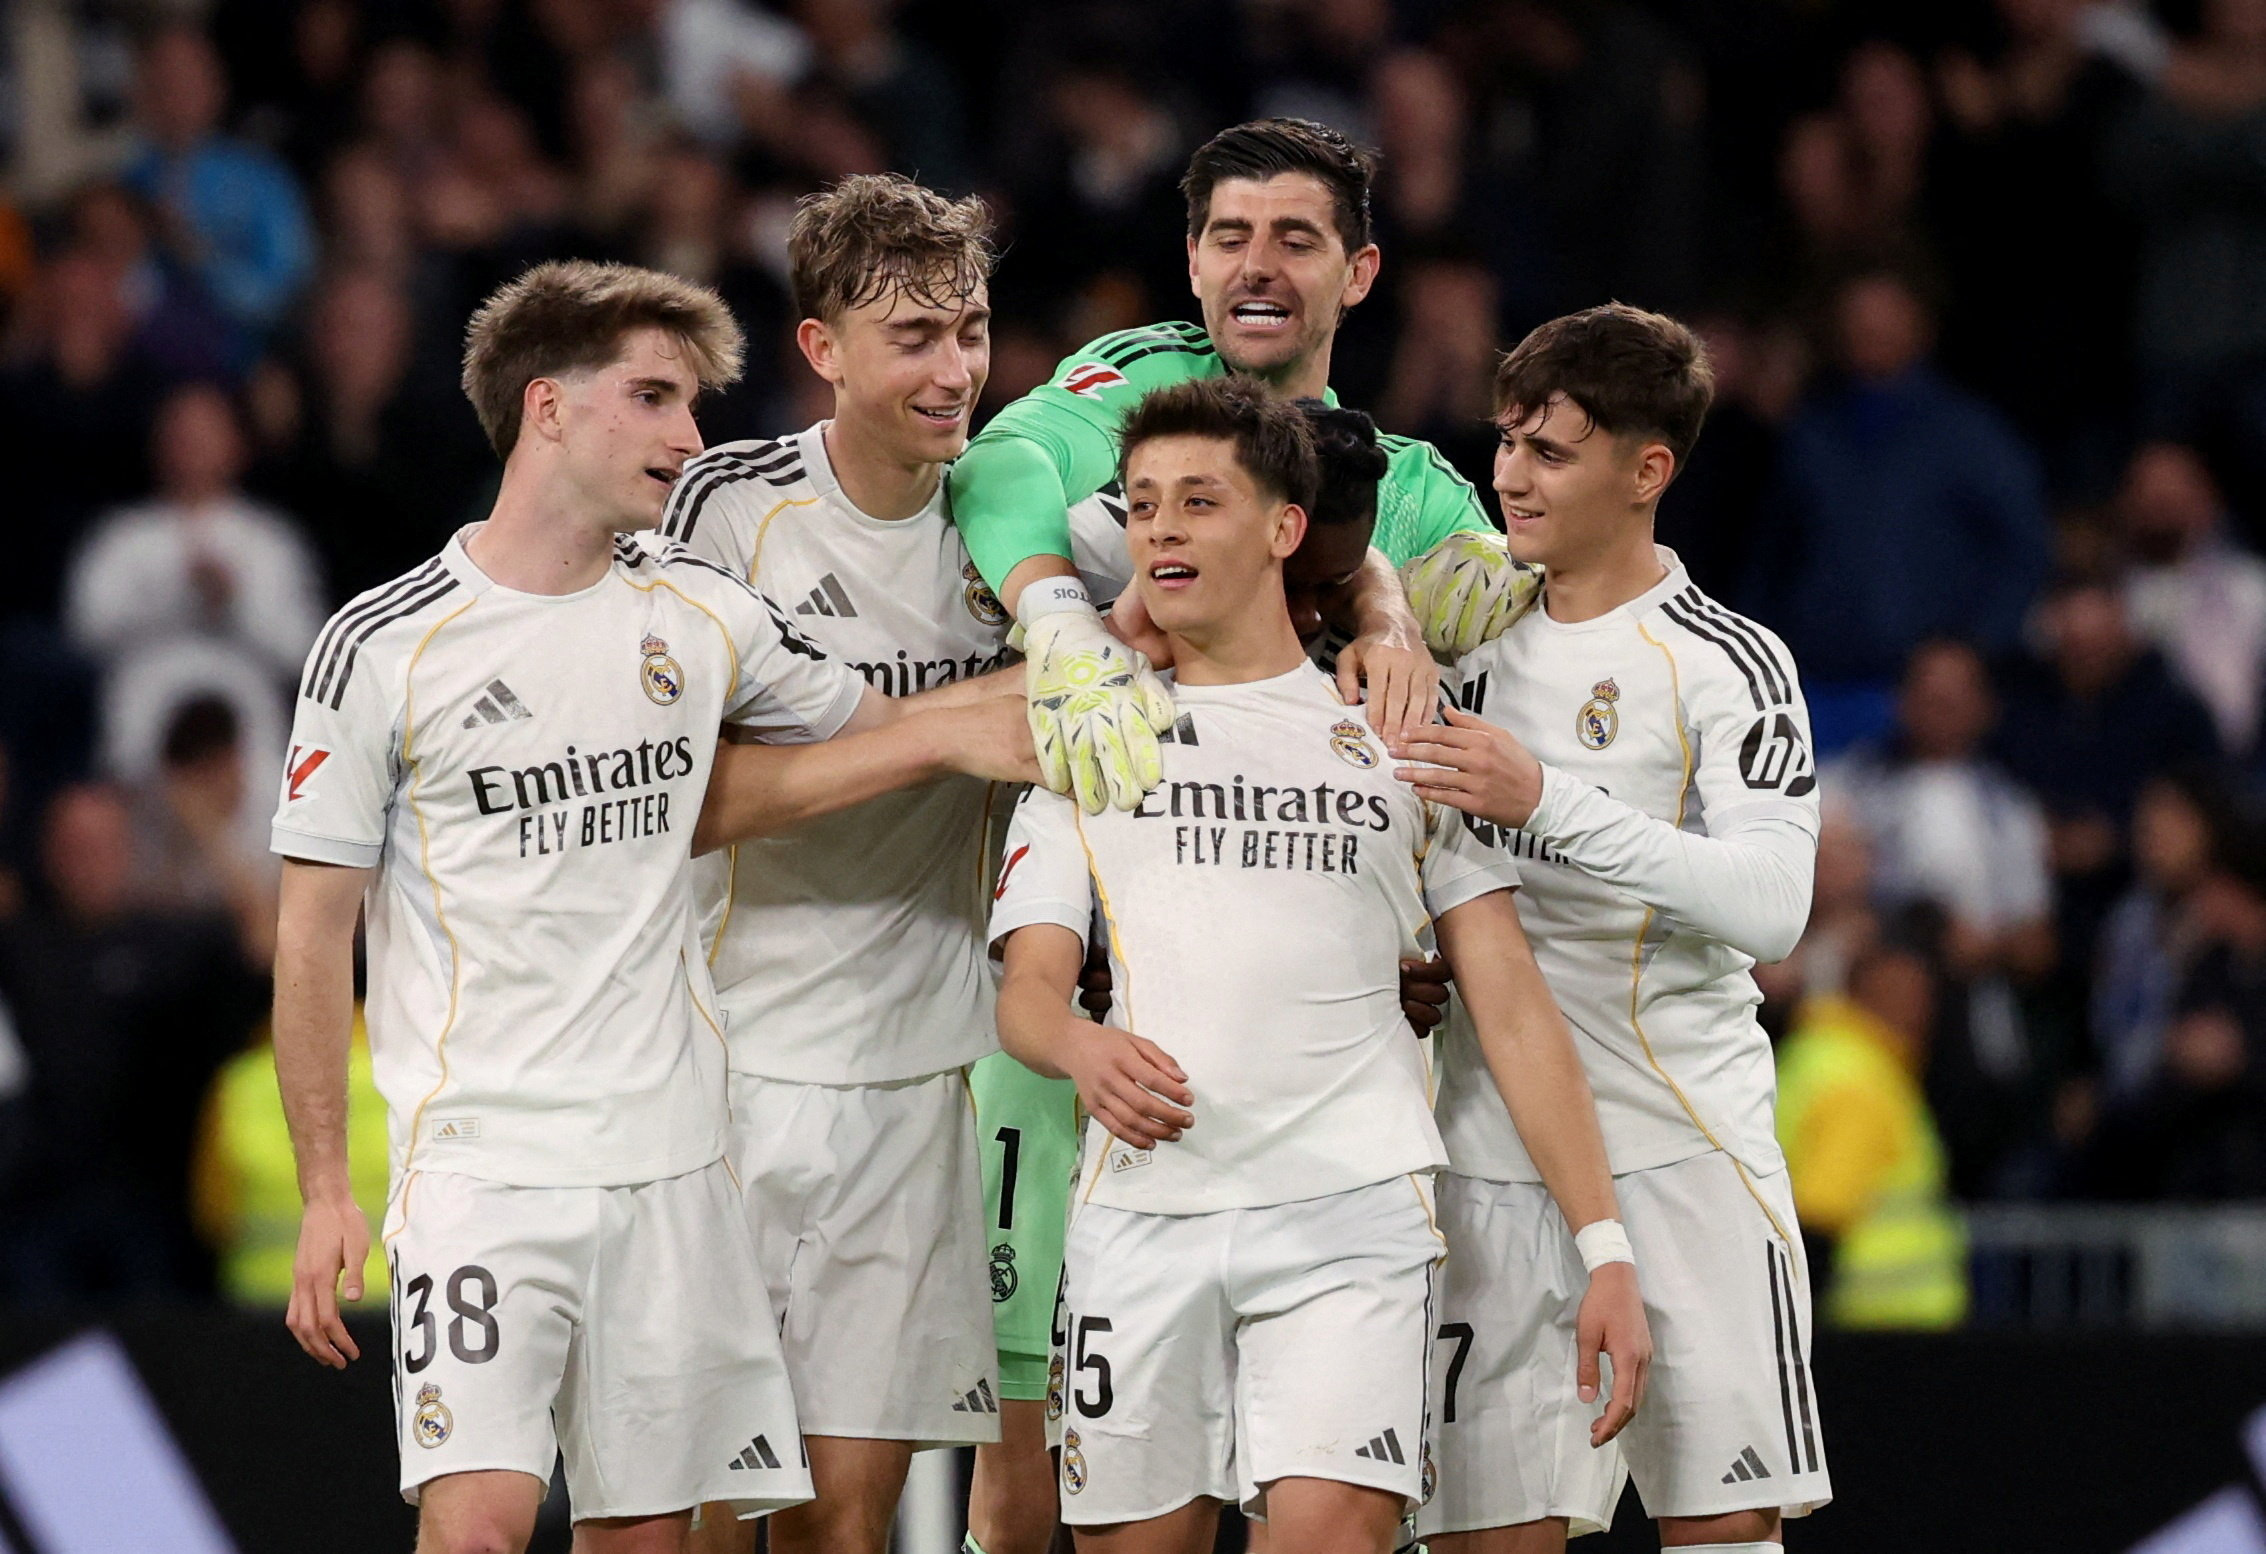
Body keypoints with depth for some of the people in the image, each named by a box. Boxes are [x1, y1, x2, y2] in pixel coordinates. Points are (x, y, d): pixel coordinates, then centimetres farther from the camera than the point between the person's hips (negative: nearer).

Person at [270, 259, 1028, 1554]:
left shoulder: (701, 612, 9)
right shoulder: (384, 647, -4)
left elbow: (898, 731, 24)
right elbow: (315, 928, 0)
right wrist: (325, 1191, -4)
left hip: (672, 1156, 4)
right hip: (482, 1156, -4)